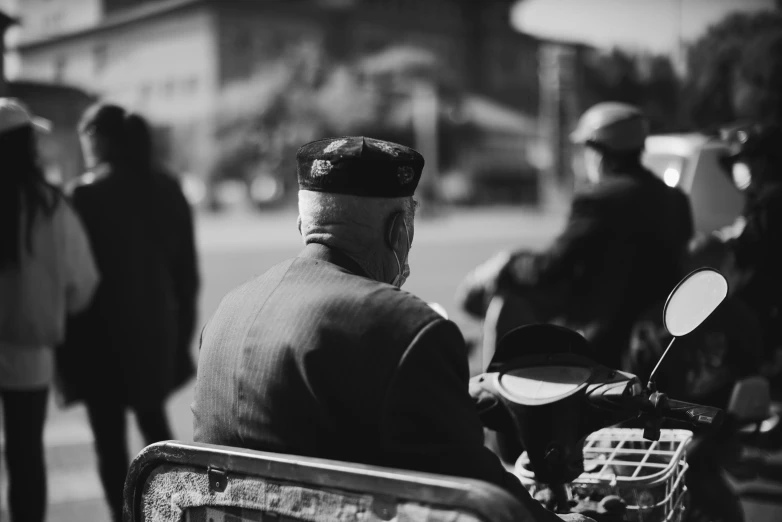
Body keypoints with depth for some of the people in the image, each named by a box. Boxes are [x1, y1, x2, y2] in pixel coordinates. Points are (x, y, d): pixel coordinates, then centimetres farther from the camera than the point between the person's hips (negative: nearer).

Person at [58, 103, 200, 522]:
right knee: (153, 420, 21)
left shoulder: (88, 193, -13)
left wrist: (65, 340, -6)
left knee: (109, 434, 4)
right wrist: (182, 326, 15)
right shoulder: (168, 189, 4)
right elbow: (186, 267, 7)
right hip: (155, 327, 6)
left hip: (104, 331, -6)